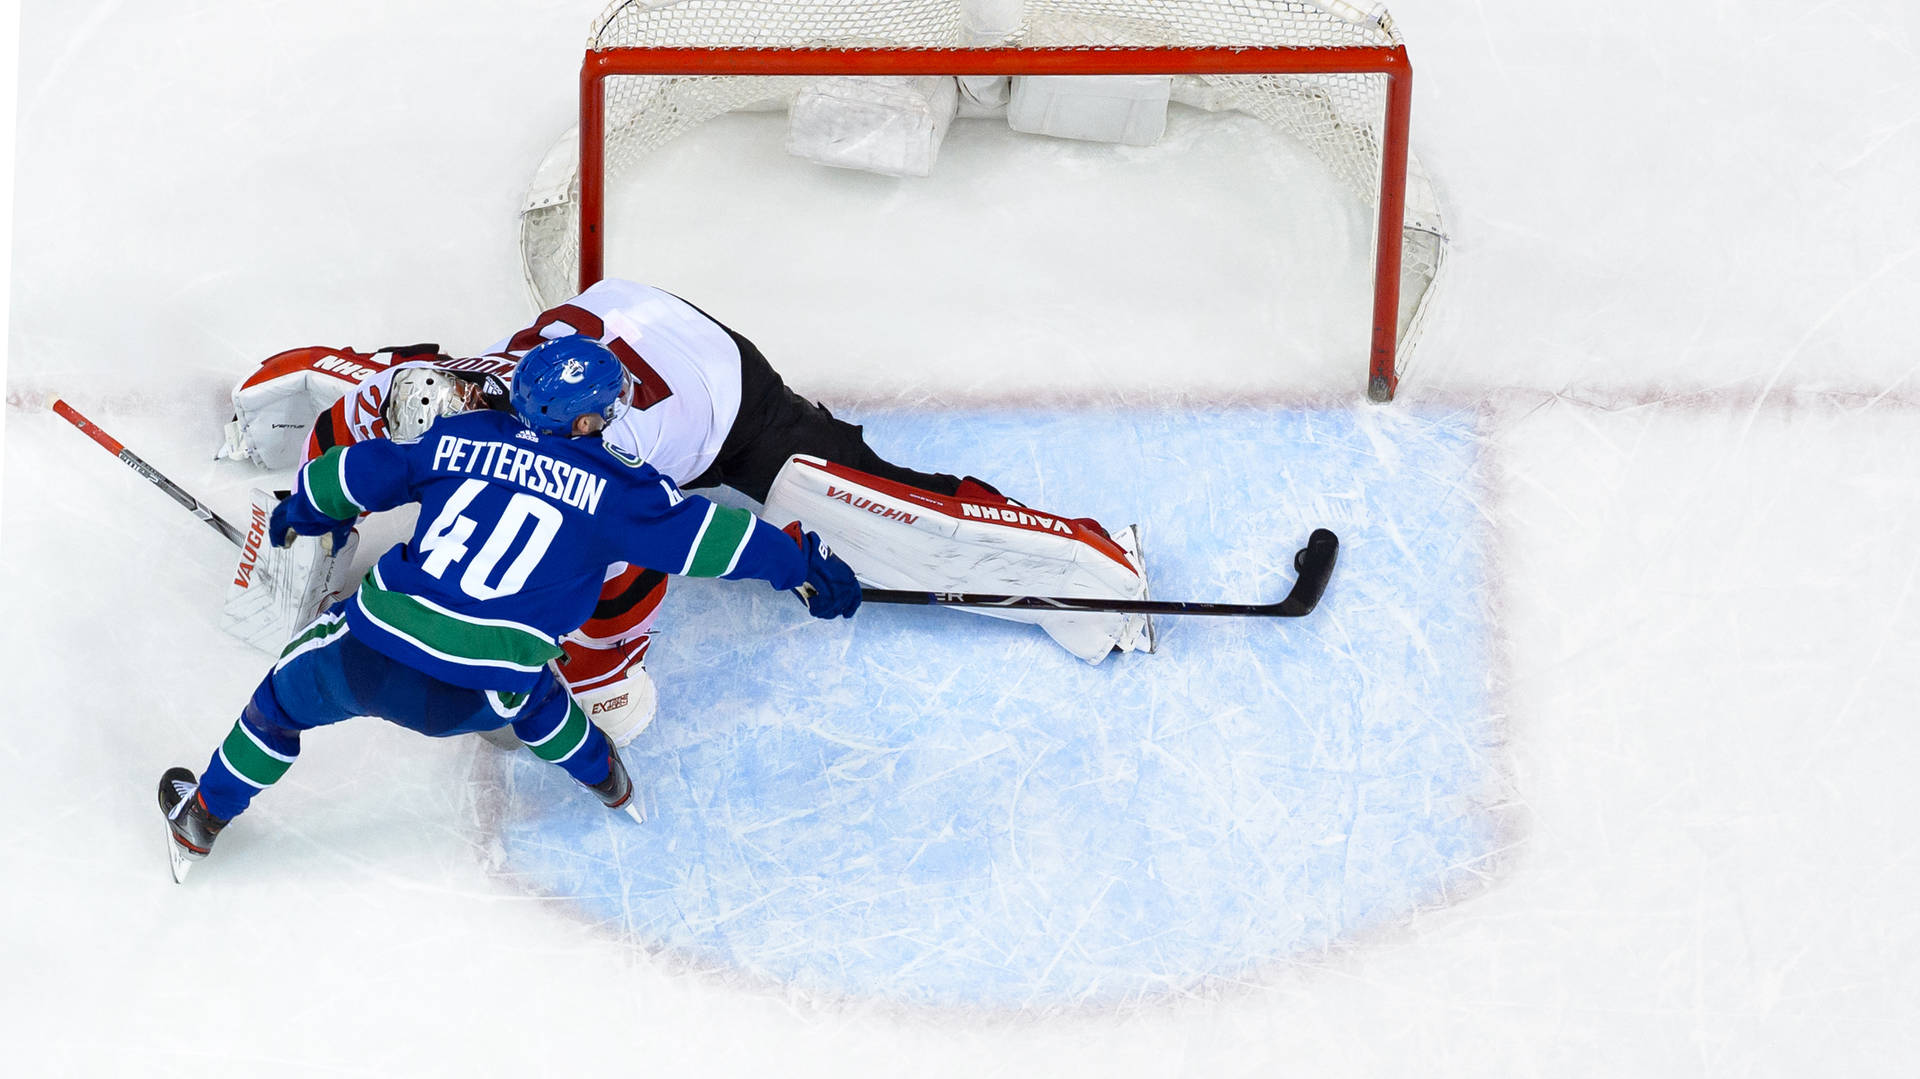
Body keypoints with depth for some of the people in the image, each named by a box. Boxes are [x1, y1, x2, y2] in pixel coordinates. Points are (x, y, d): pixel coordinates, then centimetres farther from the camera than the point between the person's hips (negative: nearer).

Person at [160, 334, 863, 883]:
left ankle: (201, 818, 44)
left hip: (368, 659, 2)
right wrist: (803, 565, 17)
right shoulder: (616, 488, 0)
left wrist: (304, 512, 37)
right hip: (470, 702, -1)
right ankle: (604, 779, 49)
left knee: (288, 690, 30)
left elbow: (358, 473, 17)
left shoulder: (461, 438, 8)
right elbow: (707, 536, 3)